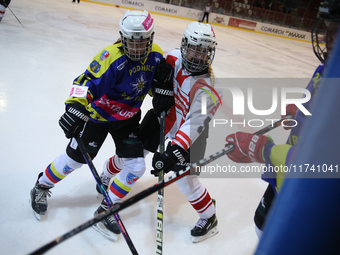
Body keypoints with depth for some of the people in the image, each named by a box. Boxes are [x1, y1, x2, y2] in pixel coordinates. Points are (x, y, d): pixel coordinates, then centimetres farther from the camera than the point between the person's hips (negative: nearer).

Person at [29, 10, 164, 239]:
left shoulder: (155, 55, -8)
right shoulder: (112, 57, -27)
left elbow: (157, 83, 10)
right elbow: (87, 82, -35)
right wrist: (75, 106, -50)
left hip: (128, 117, 5)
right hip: (98, 114, -5)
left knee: (136, 167, -2)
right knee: (75, 158, 4)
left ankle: (106, 209, 19)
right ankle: (41, 187, 35)